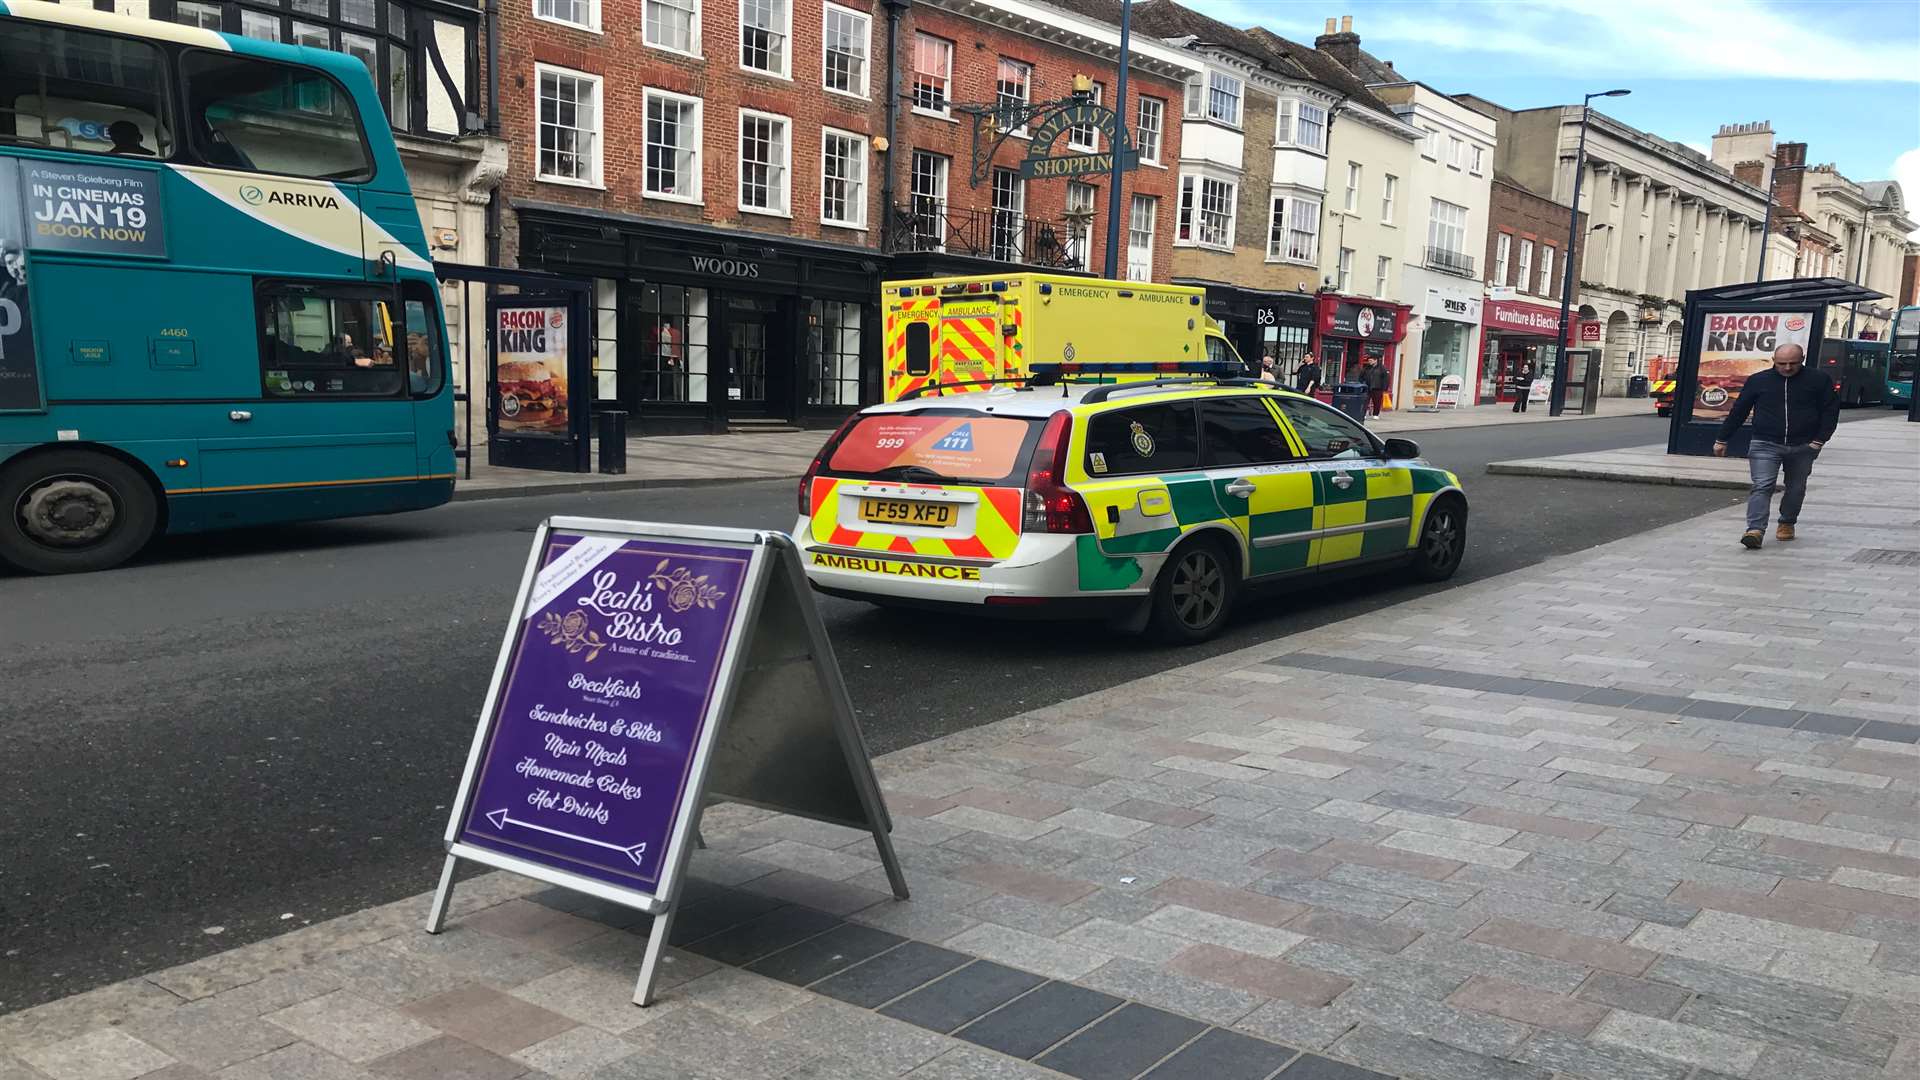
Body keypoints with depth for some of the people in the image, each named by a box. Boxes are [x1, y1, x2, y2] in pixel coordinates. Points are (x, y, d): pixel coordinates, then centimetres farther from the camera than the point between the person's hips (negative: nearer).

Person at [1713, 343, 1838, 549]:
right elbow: (1738, 412, 8)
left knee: (1796, 488, 13)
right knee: (1762, 487, -14)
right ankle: (1755, 530, -22)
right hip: (1765, 445, -1)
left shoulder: (1819, 381, 2)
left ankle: (1787, 523, 33)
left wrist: (1819, 440, -5)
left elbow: (1830, 412, 5)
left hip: (1803, 447, 1)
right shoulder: (1758, 381, 3)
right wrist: (1722, 440, 9)